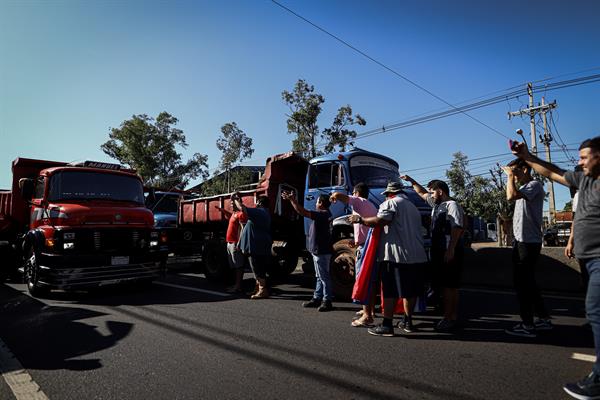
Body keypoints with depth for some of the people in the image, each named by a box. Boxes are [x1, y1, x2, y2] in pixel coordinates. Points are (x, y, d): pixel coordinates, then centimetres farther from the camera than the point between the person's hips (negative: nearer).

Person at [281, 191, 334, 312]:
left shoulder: (323, 214, -18)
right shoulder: (321, 214, 13)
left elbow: (303, 212, -25)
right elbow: (303, 212, 22)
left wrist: (292, 199, -22)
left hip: (321, 251, -11)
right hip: (318, 250, 11)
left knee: (324, 276, -3)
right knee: (320, 276, 16)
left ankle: (327, 301, 4)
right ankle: (317, 298, 25)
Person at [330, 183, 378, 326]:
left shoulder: (358, 201, -6)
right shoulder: (371, 206, 22)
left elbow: (338, 195, -19)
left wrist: (333, 197, 4)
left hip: (364, 247, -10)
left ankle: (367, 316, -9)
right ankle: (370, 309, 30)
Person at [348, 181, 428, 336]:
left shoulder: (391, 203, -3)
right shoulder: (413, 207, 24)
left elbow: (380, 221, -18)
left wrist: (360, 220, -8)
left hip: (396, 255, -8)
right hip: (417, 255, 8)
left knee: (390, 290, -5)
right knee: (410, 290, 14)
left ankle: (387, 325, -3)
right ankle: (407, 322, 24)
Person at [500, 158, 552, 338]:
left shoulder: (534, 185, -11)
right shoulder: (524, 188, 18)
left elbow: (511, 196, -26)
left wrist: (510, 176, -17)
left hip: (528, 242, -10)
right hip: (521, 241, 10)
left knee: (522, 283, -5)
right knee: (527, 282, 16)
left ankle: (527, 325, 3)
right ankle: (543, 318, 27)